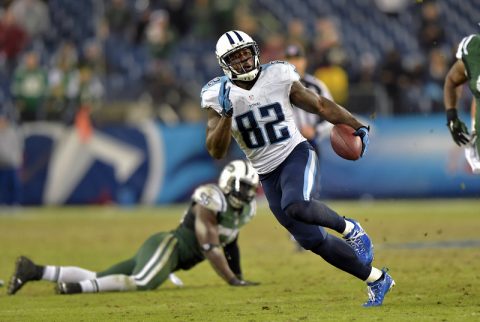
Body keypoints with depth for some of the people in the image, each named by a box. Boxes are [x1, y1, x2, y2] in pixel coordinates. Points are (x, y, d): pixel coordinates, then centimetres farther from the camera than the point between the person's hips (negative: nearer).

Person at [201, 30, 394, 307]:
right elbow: (216, 151, -9)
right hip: (268, 175, 3)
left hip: (296, 155, -3)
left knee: (295, 206, -35)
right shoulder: (219, 96, -4)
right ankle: (377, 279, 17)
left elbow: (320, 105, 4)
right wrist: (226, 115, -23)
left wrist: (358, 126, 0)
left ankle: (349, 229, -8)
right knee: (312, 240, 2)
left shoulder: (278, 77, -6)